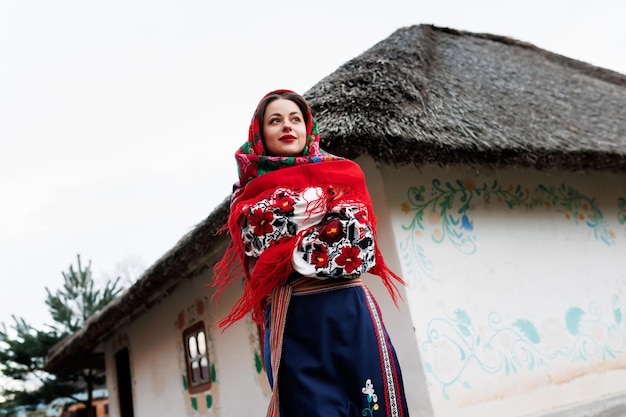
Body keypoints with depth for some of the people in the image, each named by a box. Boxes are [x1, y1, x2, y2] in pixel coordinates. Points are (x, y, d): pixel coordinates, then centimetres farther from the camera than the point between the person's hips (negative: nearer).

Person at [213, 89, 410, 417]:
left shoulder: (339, 173, 12)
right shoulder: (250, 196, 12)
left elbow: (356, 244, -2)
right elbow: (263, 251, -6)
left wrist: (296, 255, -6)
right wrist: (321, 199, -2)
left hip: (349, 313, 0)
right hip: (291, 323, 0)